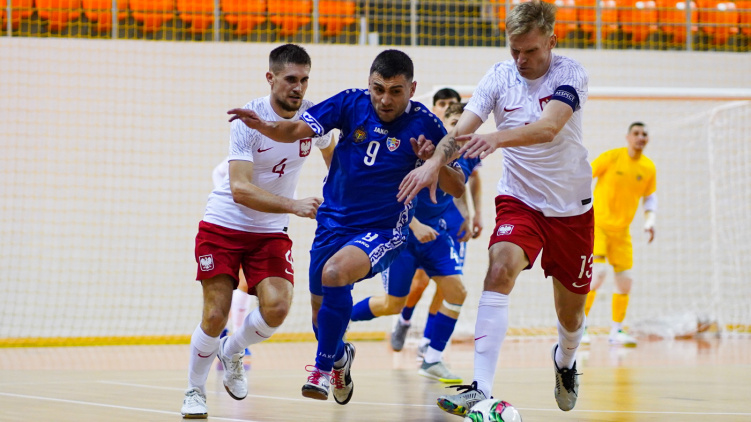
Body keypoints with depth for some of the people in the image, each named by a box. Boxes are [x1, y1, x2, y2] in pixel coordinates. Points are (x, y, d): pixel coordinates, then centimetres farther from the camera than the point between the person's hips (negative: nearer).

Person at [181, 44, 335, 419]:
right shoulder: (248, 119, -20)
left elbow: (332, 156, 20)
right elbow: (240, 189, -29)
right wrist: (294, 205, -39)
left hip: (271, 232, 3)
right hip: (223, 226, -3)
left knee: (276, 308, -17)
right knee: (215, 315, -9)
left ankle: (231, 352, 14)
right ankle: (194, 391, 15)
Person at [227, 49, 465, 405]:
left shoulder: (424, 124, -12)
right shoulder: (351, 103, -6)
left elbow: (456, 189, -8)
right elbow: (297, 130, -12)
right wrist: (265, 126, -33)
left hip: (383, 230, -4)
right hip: (334, 222, 4)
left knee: (335, 272, -32)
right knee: (321, 311, 12)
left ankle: (323, 368, -18)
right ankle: (340, 356, 48)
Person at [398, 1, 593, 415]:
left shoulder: (569, 74, -15)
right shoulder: (499, 76, -7)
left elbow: (548, 128, -32)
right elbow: (461, 130, -17)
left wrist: (498, 138, -50)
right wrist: (434, 161, -38)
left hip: (572, 209, 0)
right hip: (519, 201, 0)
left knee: (571, 311, 11)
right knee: (501, 268, -29)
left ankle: (565, 360, 50)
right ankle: (481, 387, -36)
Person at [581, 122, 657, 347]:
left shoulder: (649, 168, 3)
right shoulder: (611, 157, -10)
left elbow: (650, 197, 16)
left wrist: (649, 221, 0)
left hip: (621, 231, 5)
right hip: (597, 224, -5)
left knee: (625, 281, 2)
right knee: (599, 272, -20)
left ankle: (616, 331, 17)